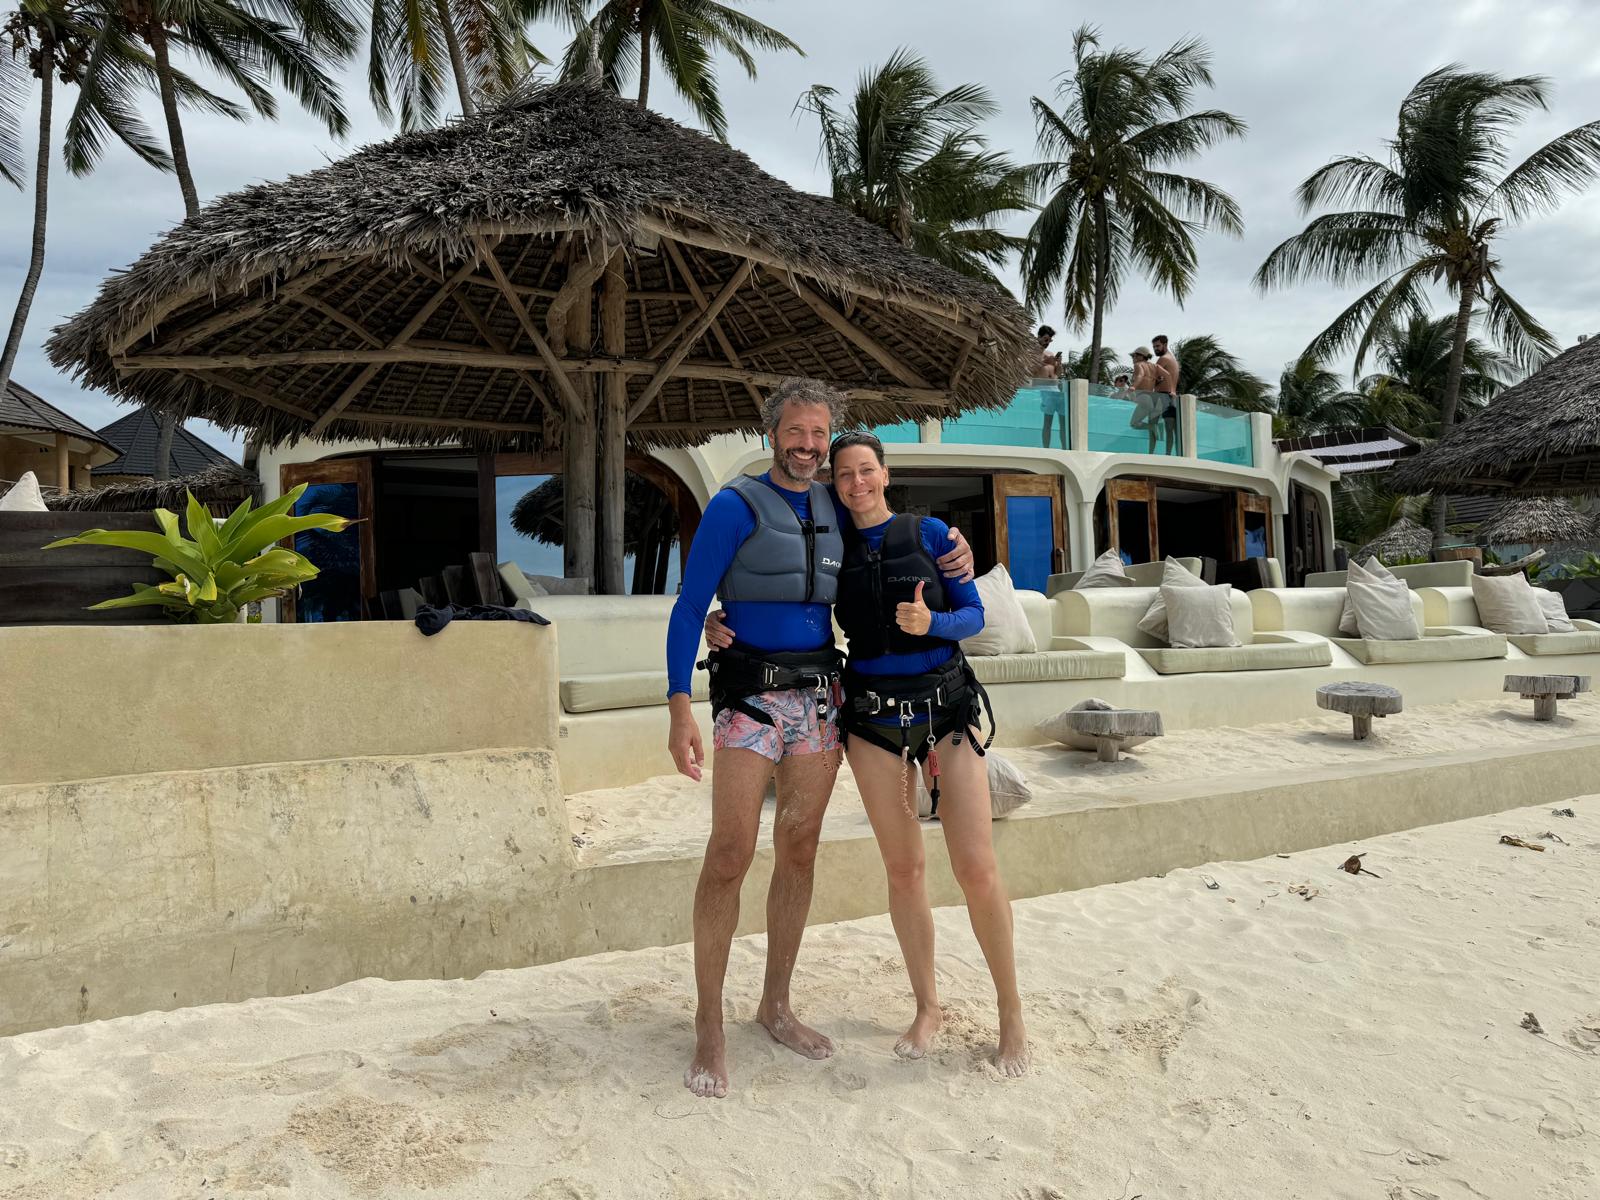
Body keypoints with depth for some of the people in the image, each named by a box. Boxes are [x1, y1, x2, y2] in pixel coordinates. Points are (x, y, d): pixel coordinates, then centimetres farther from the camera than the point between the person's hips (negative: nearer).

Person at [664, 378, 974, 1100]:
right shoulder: (736, 506, -4)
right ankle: (709, 1029, 4)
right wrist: (680, 709, -17)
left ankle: (775, 1005, 24)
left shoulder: (836, 510, 13)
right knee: (730, 854, -9)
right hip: (751, 697, -5)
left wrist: (954, 550, 9)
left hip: (820, 696, 6)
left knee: (798, 850, 10)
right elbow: (688, 609, -7)